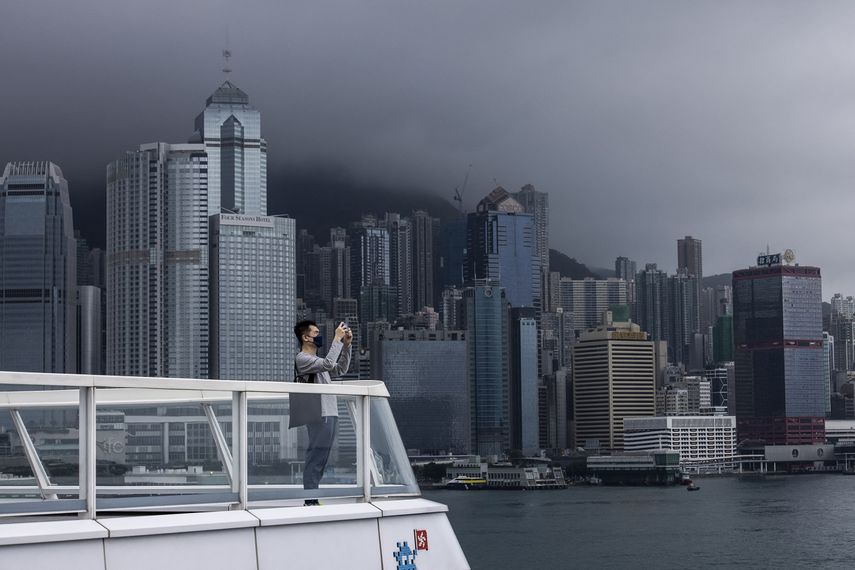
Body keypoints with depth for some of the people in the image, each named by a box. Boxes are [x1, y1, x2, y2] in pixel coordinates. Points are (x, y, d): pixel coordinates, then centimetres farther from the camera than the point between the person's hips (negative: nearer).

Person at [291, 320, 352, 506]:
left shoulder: (316, 360, 23)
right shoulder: (302, 358, -7)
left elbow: (340, 369, 27)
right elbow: (328, 364, -22)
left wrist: (347, 345, 17)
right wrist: (337, 339, -14)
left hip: (329, 414, 10)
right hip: (319, 415, -10)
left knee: (320, 458, 10)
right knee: (315, 457, -10)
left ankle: (314, 498, 13)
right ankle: (310, 500, -10)